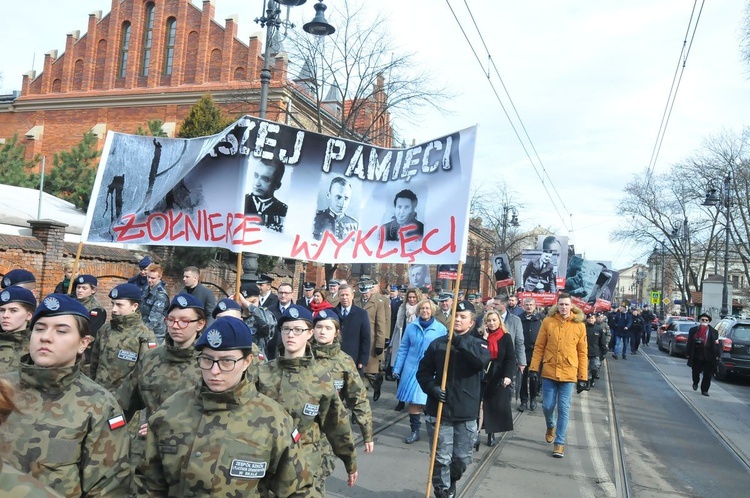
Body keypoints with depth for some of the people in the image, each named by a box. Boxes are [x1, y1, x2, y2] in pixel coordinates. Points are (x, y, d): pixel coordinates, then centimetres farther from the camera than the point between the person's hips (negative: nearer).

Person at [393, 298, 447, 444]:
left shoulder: (441, 328, -3)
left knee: (429, 402, 3)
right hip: (412, 369, 2)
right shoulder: (411, 327, 1)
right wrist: (397, 368, 4)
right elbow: (403, 349, 5)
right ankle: (415, 431, 19)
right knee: (413, 401, 5)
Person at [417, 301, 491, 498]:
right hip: (439, 412, -1)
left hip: (466, 414, 1)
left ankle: (451, 482, 43)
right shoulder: (437, 344, 1)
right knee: (442, 458, 4)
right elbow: (423, 372, 4)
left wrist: (459, 342, -27)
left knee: (462, 459, 13)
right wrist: (432, 388, -14)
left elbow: (483, 359, -24)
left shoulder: (477, 344, 0)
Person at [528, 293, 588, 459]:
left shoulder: (579, 325, -2)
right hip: (549, 372, 1)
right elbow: (539, 347, 1)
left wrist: (583, 377, -1)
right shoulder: (548, 321, -2)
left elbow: (582, 353, 1)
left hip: (569, 374, -1)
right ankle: (551, 426, 40)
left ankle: (559, 442, 17)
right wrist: (534, 368, -4)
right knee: (547, 406, 8)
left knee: (564, 409, 3)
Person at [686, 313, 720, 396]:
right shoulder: (693, 330, 4)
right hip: (697, 355, 0)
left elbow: (716, 344, 0)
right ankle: (695, 383, 38)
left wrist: (717, 355, -5)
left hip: (709, 357, 0)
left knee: (707, 375, 3)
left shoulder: (714, 332, 2)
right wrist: (688, 353, 1)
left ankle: (704, 390, 14)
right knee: (696, 371, 9)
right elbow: (689, 342, 4)